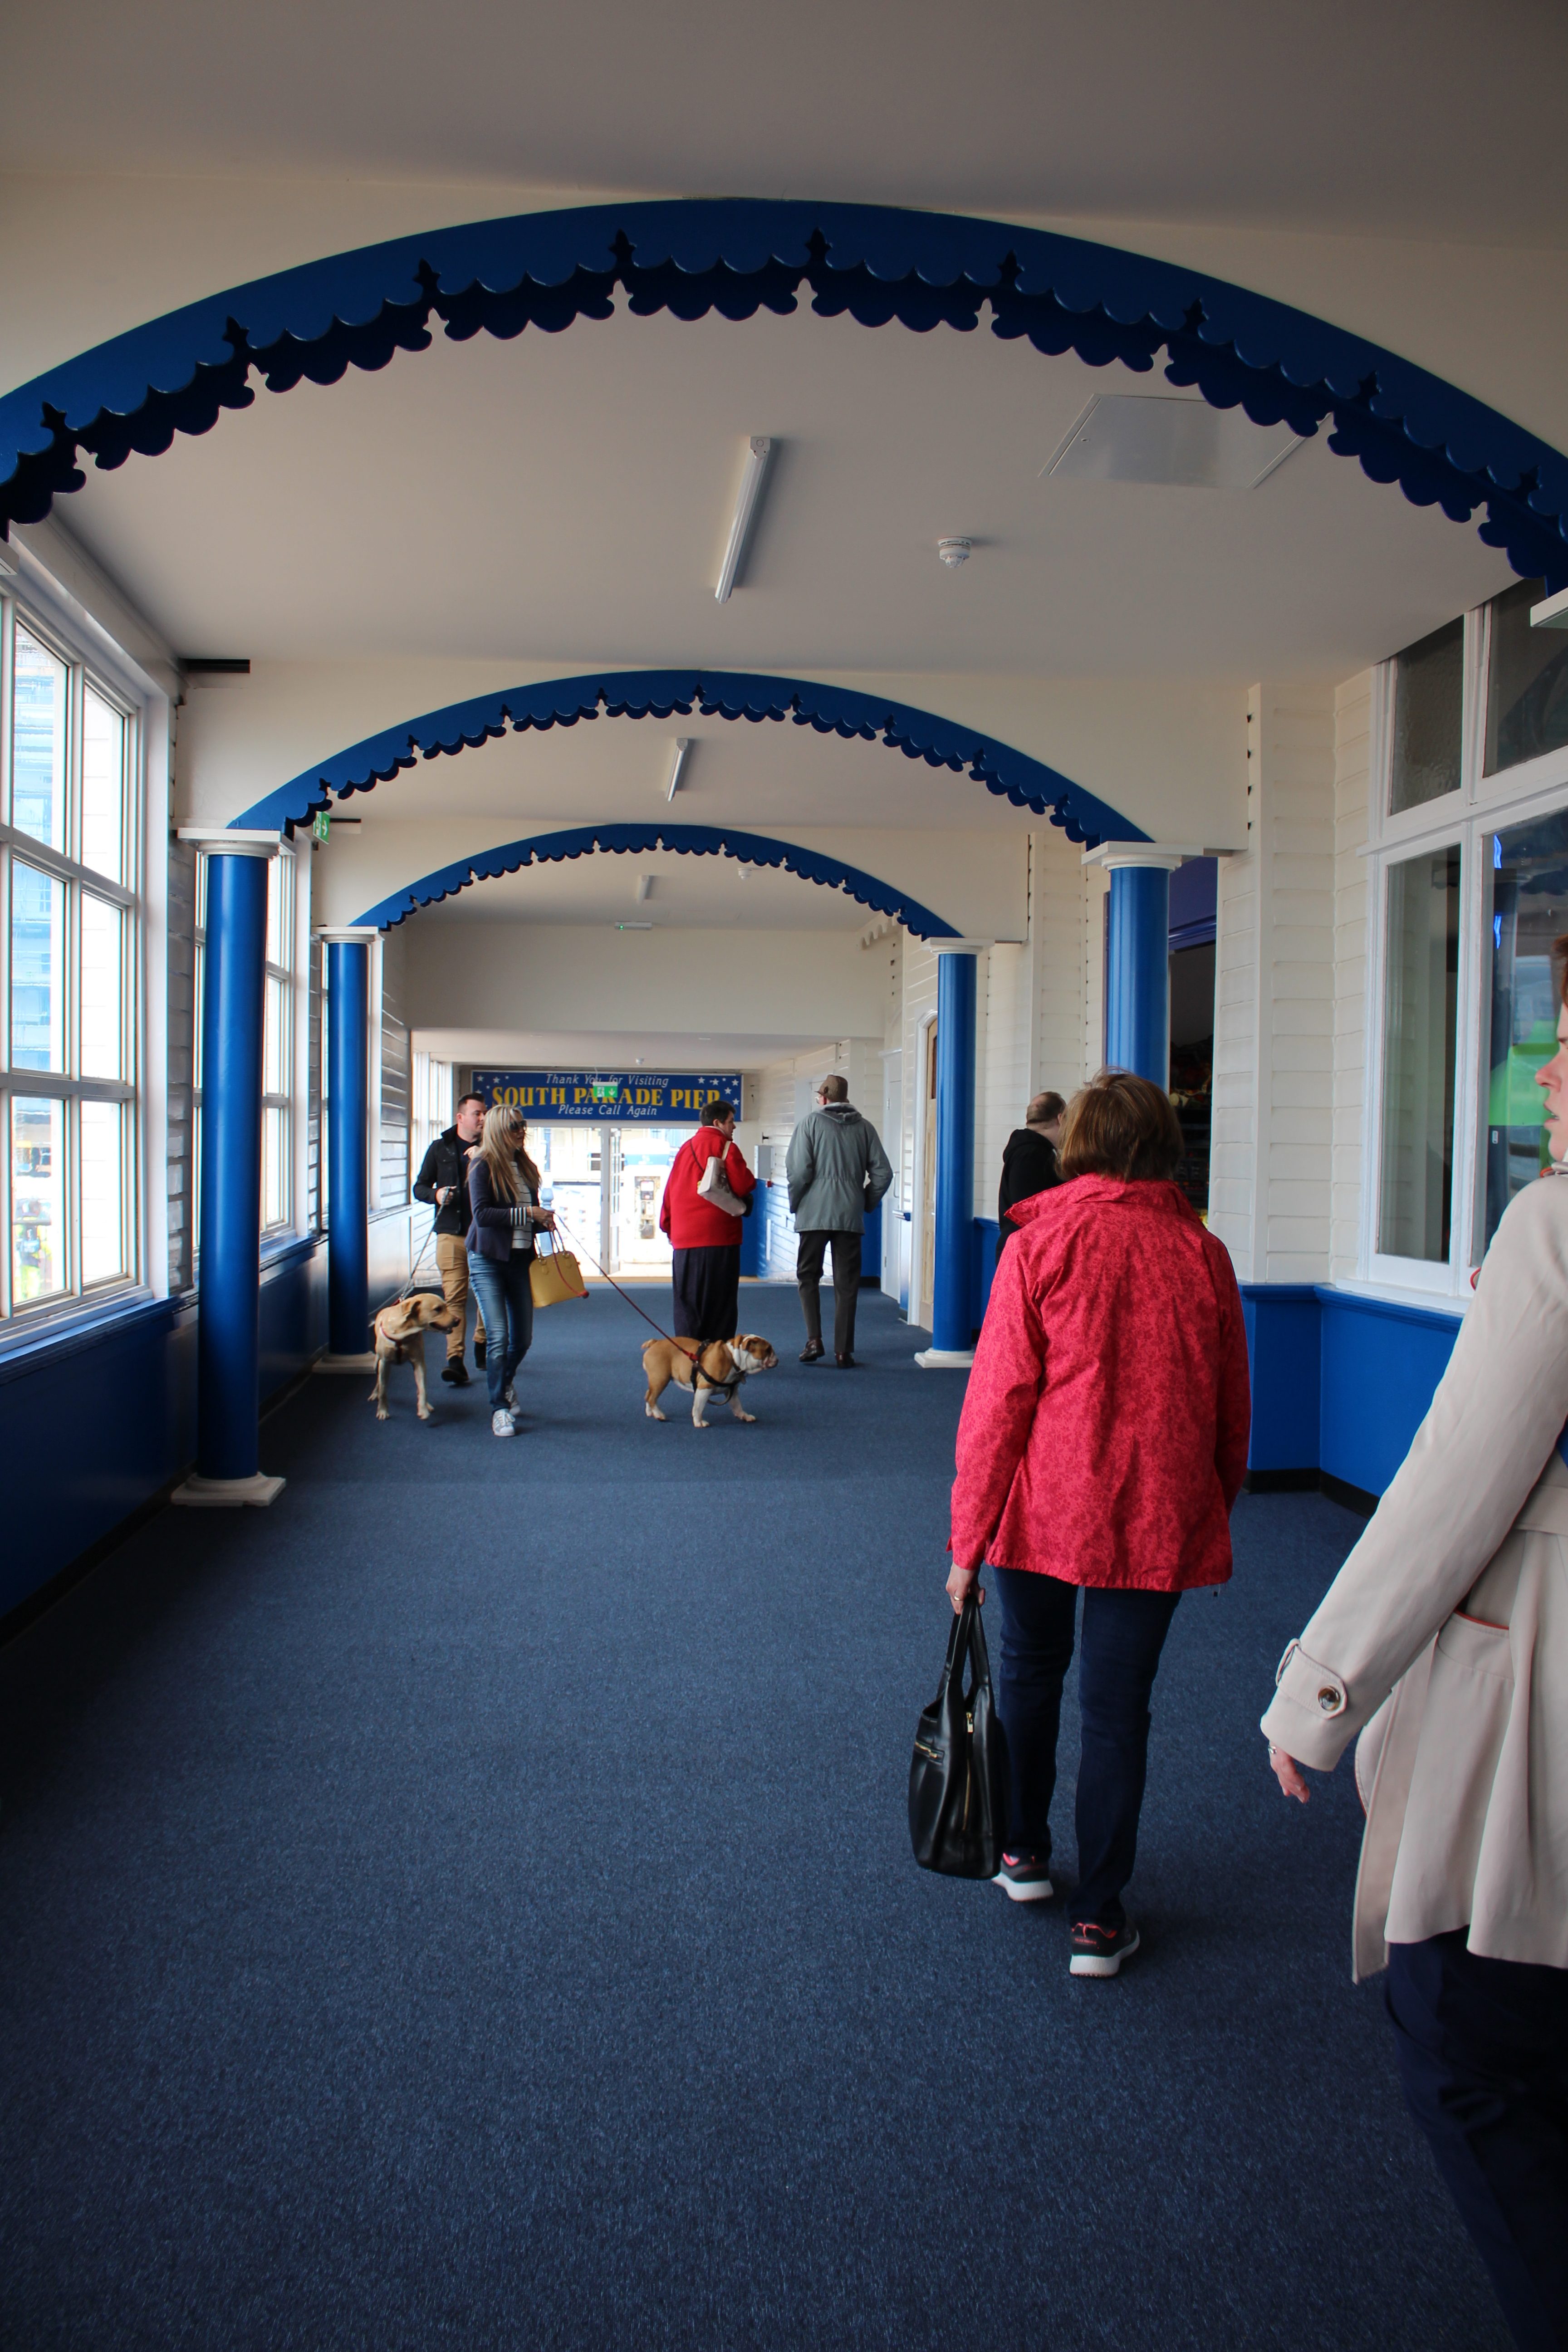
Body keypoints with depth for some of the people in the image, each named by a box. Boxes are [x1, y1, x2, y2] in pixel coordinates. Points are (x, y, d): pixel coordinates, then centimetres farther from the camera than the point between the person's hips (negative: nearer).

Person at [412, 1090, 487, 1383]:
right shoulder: (440, 1148, 11)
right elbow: (420, 1187, 14)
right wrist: (436, 1195, -8)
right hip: (451, 1233, -1)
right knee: (454, 1296, -9)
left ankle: (481, 1345, 29)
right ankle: (455, 1359, -13)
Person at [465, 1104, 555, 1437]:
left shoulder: (525, 1167, 12)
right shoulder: (483, 1166, -6)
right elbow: (481, 1214, -17)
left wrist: (544, 1222, 0)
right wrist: (527, 1213, -20)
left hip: (520, 1259, 6)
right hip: (489, 1260, -6)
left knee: (523, 1337, 10)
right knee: (499, 1336, -10)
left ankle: (505, 1379, 40)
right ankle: (500, 1408, 1)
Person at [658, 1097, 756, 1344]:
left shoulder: (685, 1149, 15)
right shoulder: (725, 1147, -4)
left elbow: (670, 1191, 16)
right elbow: (742, 1186, -13)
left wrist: (668, 1226, 23)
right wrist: (750, 1180, 9)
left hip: (684, 1239, 5)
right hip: (719, 1238, -5)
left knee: (687, 1302, 9)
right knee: (719, 1301, 1)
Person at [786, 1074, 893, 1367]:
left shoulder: (811, 1123, -2)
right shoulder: (864, 1128, 7)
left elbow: (798, 1170, -10)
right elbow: (883, 1172, 3)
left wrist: (795, 1203, 4)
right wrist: (867, 1202, 15)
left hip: (814, 1213, -2)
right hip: (851, 1216, 2)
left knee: (808, 1275, 12)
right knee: (846, 1283, 6)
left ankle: (814, 1339, -1)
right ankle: (844, 1351, 5)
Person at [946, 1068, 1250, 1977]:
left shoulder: (1039, 1247, -10)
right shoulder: (1204, 1254, -2)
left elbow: (997, 1404, -10)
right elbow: (1233, 1408, 6)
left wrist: (969, 1542, -3)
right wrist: (1217, 1513, 21)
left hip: (1044, 1506, -1)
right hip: (1158, 1517, 1)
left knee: (1031, 1668, 21)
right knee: (1119, 1707, 10)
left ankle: (1025, 1852, 37)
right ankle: (1101, 1917, 16)